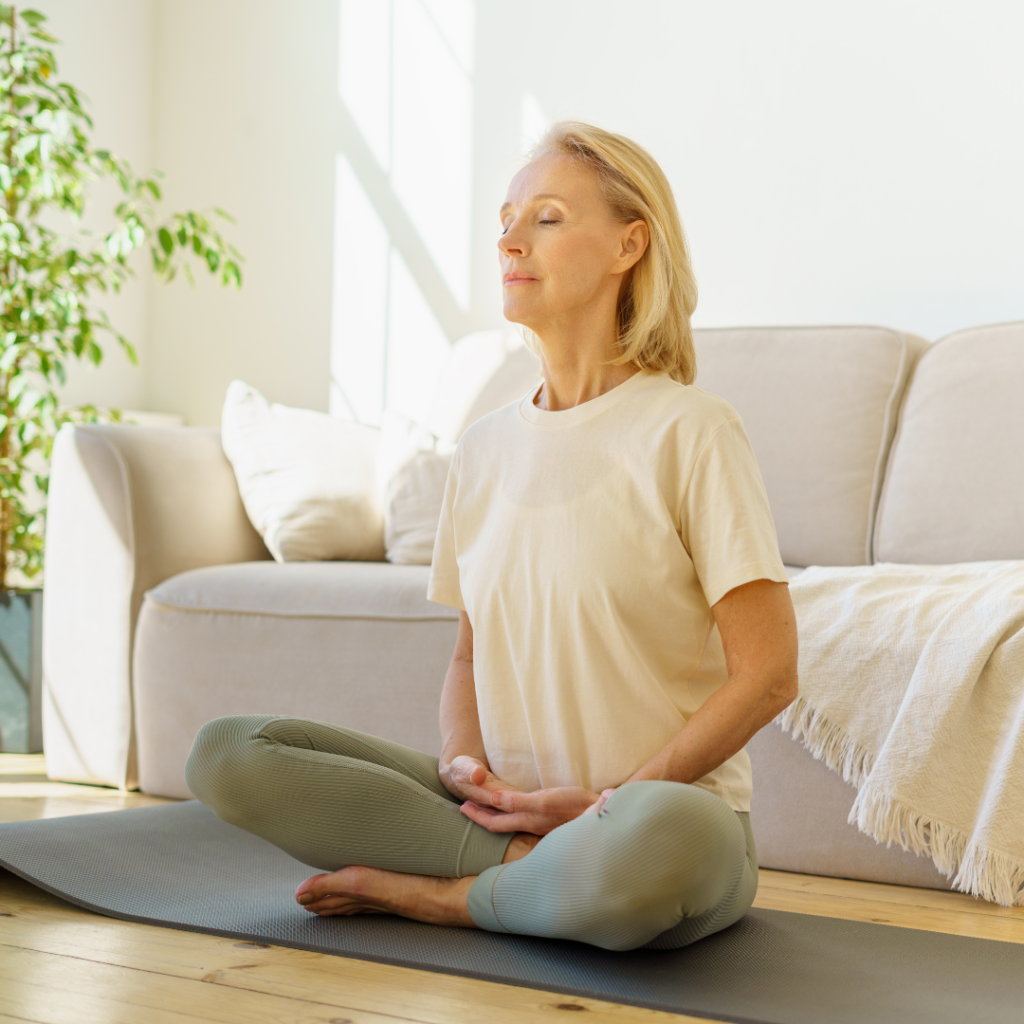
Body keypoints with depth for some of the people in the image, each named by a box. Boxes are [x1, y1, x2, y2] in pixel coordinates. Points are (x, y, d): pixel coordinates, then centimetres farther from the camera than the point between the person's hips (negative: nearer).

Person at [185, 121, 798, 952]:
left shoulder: (688, 431, -7)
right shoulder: (485, 449, 11)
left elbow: (766, 673, -10)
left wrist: (604, 804, -12)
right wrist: (465, 764, -4)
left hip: (670, 810, -4)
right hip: (510, 805, 5)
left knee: (658, 837, -42)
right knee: (226, 753, -10)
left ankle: (433, 894, -12)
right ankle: (544, 868, -12)